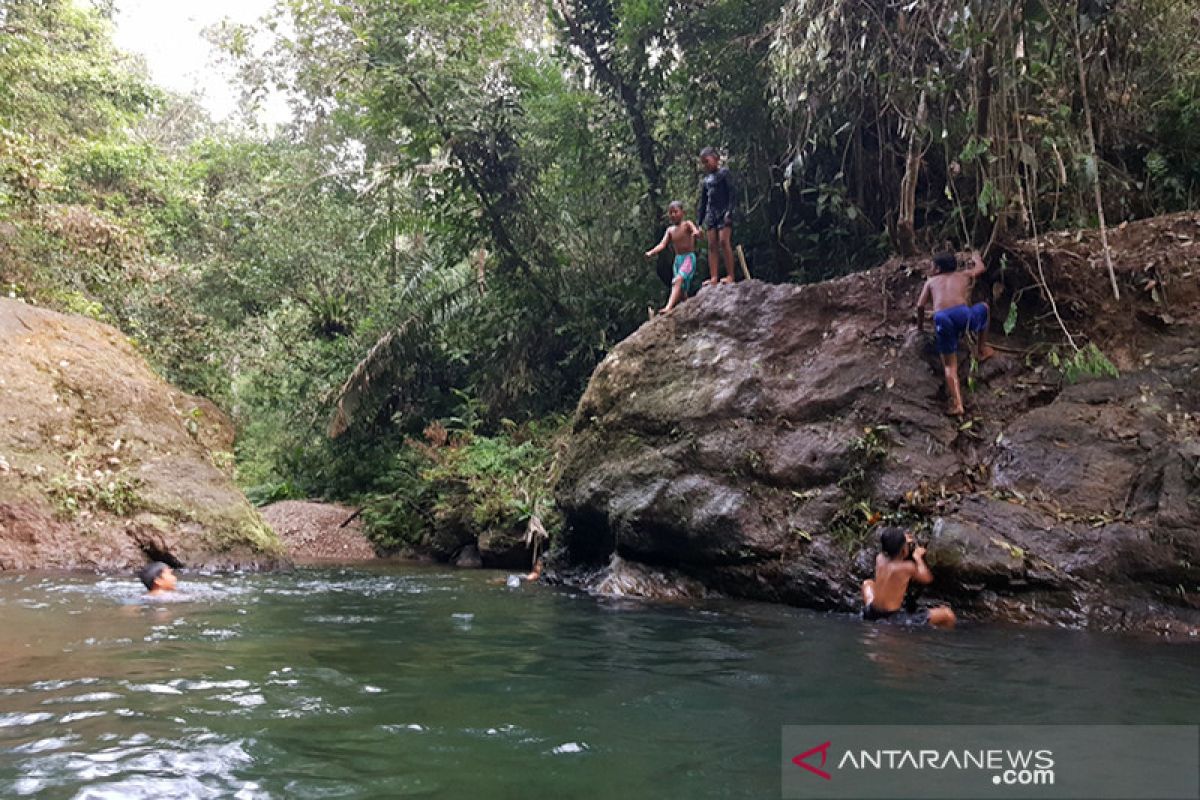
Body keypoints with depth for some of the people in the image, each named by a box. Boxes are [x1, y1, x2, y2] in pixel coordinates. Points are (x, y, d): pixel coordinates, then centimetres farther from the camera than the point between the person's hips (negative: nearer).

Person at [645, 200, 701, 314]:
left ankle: (669, 307, -40)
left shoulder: (687, 224, -5)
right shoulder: (670, 230, 9)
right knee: (680, 289, 8)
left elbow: (696, 230, -25)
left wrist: (696, 233, -51)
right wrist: (651, 252, -18)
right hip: (677, 259, 7)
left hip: (689, 258, -7)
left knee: (678, 280, -27)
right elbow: (662, 245, 0)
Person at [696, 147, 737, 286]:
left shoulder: (724, 172, 2)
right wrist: (700, 222, 15)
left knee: (724, 241, -16)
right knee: (712, 245, -2)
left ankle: (730, 276, -16)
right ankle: (714, 277, -5)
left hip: (723, 211, -6)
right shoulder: (705, 180, 19)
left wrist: (729, 211, -17)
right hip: (710, 213, 6)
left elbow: (731, 193, -5)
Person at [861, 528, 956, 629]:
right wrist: (918, 557, 12)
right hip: (894, 619, -6)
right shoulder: (908, 567, -14)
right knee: (947, 614, -3)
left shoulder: (880, 559, 0)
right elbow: (928, 578, 3)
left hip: (872, 614, 6)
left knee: (867, 583, 37)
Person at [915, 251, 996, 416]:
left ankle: (957, 403, -7)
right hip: (962, 313, 0)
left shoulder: (931, 281, 28)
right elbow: (981, 267, 51)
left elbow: (920, 305, 17)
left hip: (942, 319, 0)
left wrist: (920, 325, 33)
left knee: (949, 365, 11)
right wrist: (976, 257, 73)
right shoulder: (964, 275, 30)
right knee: (983, 307, 35)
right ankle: (982, 350, 39)